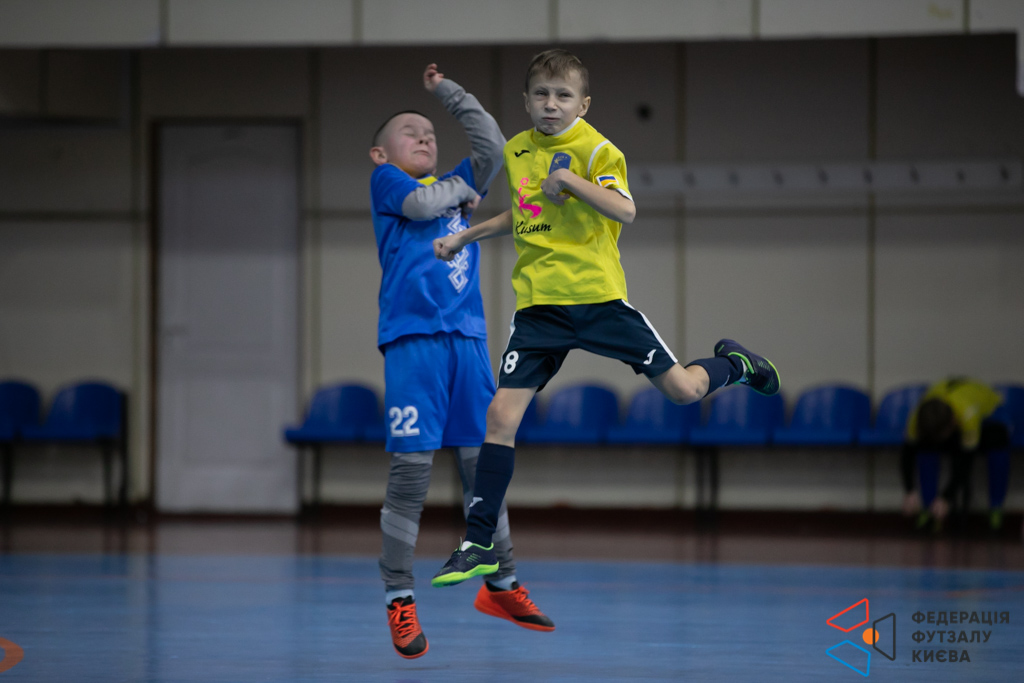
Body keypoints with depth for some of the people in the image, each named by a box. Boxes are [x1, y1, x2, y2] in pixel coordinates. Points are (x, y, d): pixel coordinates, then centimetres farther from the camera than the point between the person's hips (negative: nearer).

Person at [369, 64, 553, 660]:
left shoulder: (457, 185, 23)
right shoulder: (385, 181, 9)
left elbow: (493, 145, 14)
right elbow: (422, 202, -10)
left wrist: (447, 91, 15)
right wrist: (463, 189, 9)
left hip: (468, 341, 5)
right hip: (413, 341, -5)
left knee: (484, 464, 8)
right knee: (411, 470, -8)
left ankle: (502, 585, 18)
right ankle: (400, 600, -3)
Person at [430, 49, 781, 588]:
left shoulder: (594, 150, -7)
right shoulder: (516, 151, 12)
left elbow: (625, 211, -22)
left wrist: (569, 179, -26)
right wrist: (466, 237, 27)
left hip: (597, 298, -4)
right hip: (538, 304, 4)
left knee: (683, 389, -1)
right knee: (501, 415, -9)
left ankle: (734, 364, 37)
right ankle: (478, 546, -2)